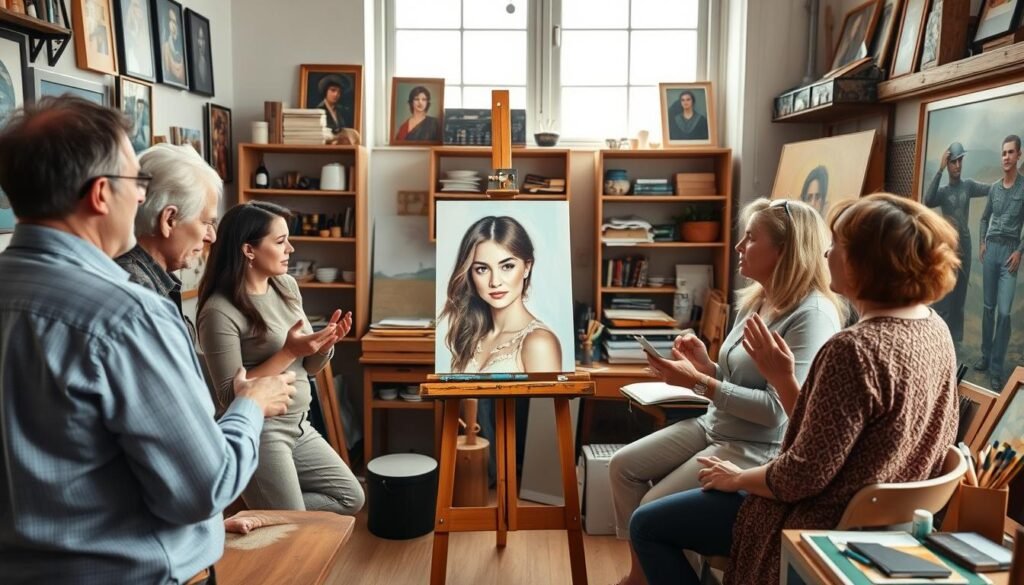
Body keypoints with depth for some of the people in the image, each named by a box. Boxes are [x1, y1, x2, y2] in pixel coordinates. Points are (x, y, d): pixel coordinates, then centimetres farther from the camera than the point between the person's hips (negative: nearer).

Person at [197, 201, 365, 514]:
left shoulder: (287, 286, 3)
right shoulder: (220, 311, -19)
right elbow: (230, 395, -20)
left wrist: (325, 343, -13)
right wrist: (289, 351, -25)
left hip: (299, 426, 8)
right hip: (258, 433, -7)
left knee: (351, 498, 15)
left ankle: (264, 514, 22)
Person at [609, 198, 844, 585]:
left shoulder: (812, 315, -21)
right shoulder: (756, 300, 8)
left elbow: (778, 408, -25)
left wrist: (699, 383, -23)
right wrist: (705, 364, -5)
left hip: (761, 449, -9)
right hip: (716, 426, 9)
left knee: (655, 508, -12)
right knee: (623, 466, 1)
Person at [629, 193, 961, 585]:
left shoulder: (855, 349, -31)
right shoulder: (934, 329, 0)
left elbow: (801, 477, -26)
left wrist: (737, 478, -8)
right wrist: (783, 380, -1)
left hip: (820, 524, -10)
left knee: (647, 525, 6)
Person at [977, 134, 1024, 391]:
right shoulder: (994, 188, 9)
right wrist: (982, 242, 9)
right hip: (990, 249, 4)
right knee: (988, 307, 10)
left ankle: (996, 367, -4)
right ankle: (985, 355, 21)